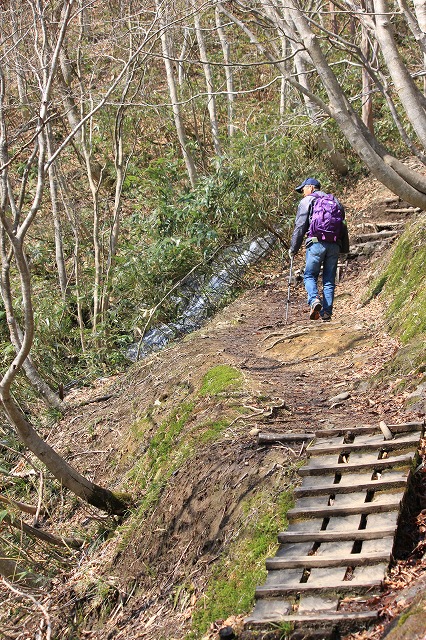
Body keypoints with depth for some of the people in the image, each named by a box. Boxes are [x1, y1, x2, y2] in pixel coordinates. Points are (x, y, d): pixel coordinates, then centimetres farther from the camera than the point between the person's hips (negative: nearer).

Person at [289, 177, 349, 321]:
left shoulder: (307, 201, 6)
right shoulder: (334, 200, 22)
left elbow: (300, 227, 0)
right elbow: (342, 224, 17)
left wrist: (293, 248, 5)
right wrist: (342, 248, 19)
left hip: (316, 243, -4)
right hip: (334, 244, 4)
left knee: (309, 276, 5)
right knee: (329, 280, 8)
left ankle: (314, 300, -22)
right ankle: (326, 313, 3)